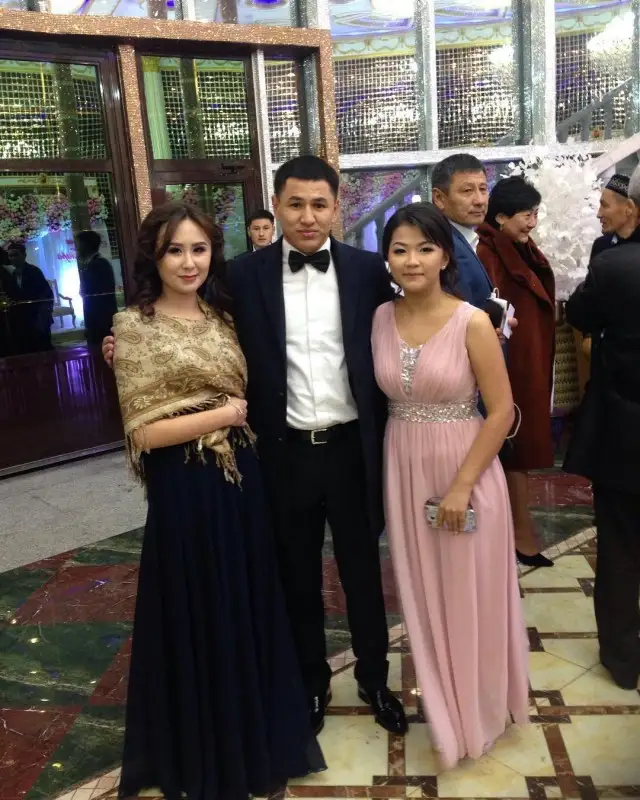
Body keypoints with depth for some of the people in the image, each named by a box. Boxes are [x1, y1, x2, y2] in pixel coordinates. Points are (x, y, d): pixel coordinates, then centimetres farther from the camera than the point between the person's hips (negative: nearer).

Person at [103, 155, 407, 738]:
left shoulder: (368, 270, -2)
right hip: (285, 453, 0)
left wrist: (387, 442, -6)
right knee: (298, 578, 17)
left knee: (363, 572, 17)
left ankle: (374, 678, 41)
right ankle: (311, 681, 42)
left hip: (351, 449, 0)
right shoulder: (245, 275, -3)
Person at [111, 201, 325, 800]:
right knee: (198, 617, 9)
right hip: (185, 490, -5)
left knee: (252, 607, 16)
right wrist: (223, 415, -11)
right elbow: (143, 432, -14)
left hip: (241, 481, 6)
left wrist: (240, 415, -4)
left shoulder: (222, 316, 8)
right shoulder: (135, 326, -10)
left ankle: (256, 733, 41)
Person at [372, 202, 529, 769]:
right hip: (404, 473, 4)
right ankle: (441, 699, 44)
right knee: (423, 593, 18)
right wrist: (397, 473, 2)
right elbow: (381, 395, 7)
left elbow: (502, 411, -12)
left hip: (465, 471, -4)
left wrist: (462, 485, -15)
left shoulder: (472, 322, -14)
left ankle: (478, 709, 38)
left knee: (469, 594, 11)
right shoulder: (381, 318, -2)